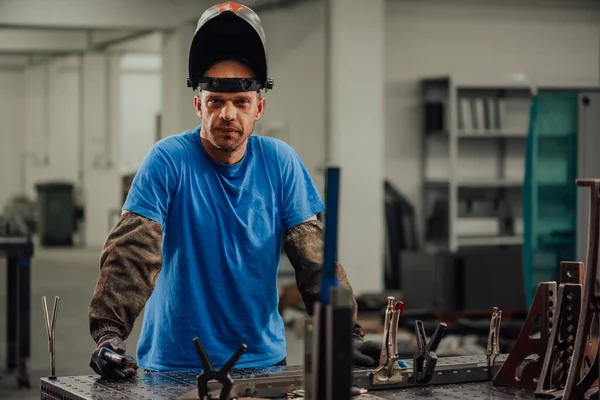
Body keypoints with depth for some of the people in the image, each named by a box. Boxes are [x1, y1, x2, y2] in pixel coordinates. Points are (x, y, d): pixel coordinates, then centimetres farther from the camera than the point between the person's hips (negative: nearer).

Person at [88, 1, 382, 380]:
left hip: (263, 357, 3)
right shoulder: (168, 160, -8)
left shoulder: (280, 163, 0)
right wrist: (109, 334, -29)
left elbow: (315, 257, -1)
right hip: (176, 362, -2)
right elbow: (132, 253, -16)